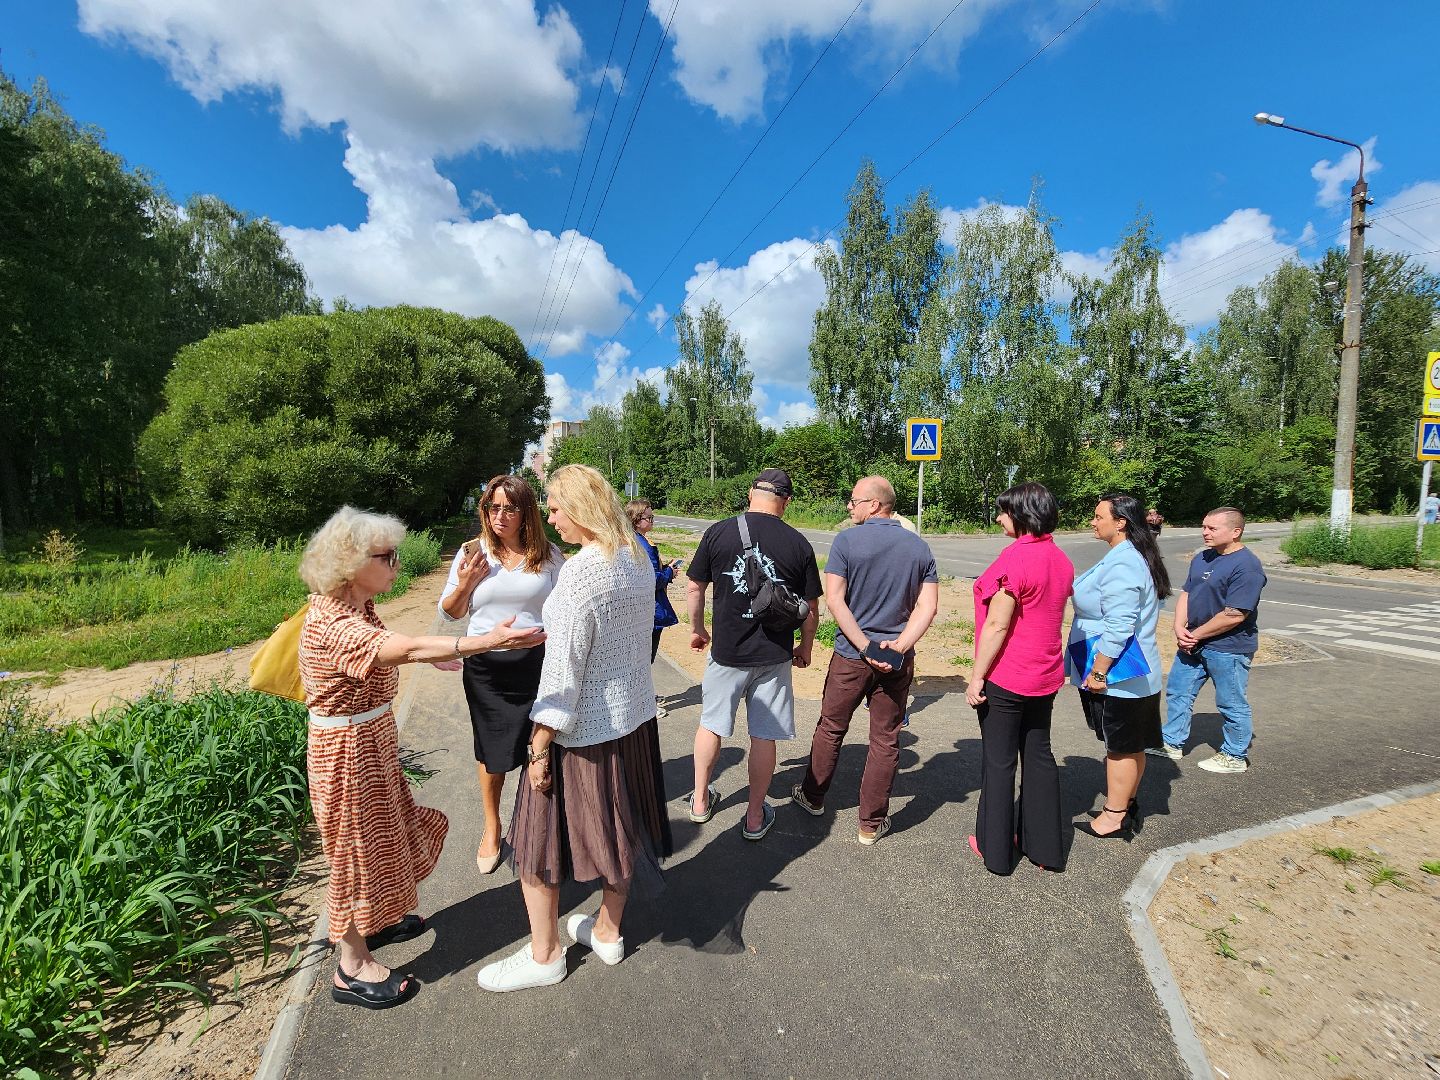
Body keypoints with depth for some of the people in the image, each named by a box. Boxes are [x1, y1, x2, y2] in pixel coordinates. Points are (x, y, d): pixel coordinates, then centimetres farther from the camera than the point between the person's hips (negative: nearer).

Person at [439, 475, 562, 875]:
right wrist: (463, 585, -11)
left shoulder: (548, 555, -2)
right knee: (491, 753, 15)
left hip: (537, 663, -1)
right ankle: (491, 829, 39)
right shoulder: (471, 553, 1)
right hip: (485, 666, 1)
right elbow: (450, 612, 8)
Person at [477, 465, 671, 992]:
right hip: (634, 716, 8)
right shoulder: (639, 559, 0)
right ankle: (608, 933, 42)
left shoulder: (580, 572, -25)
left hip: (583, 728, -8)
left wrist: (539, 746, -16)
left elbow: (563, 667, -24)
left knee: (542, 835, 14)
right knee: (617, 827, 22)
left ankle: (544, 955, 32)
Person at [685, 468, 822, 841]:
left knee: (711, 724, 19)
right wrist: (806, 646, 17)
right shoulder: (798, 544, -6)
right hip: (774, 655, 0)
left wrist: (697, 629, 16)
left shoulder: (719, 532, -7)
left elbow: (693, 588, 0)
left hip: (725, 651, 0)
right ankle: (755, 816, 25)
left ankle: (700, 800, 35)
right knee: (764, 735, 11)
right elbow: (810, 608, 1)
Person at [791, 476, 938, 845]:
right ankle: (872, 822, 22)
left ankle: (812, 796, 34)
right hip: (898, 662, 2)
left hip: (851, 655, -2)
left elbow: (834, 600, -16)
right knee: (886, 740, 12)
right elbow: (928, 606, -4)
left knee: (831, 728, 16)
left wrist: (865, 646, -17)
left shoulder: (847, 541, -10)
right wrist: (898, 646, -13)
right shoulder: (920, 547, 2)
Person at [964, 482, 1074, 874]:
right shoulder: (1060, 559, 5)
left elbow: (997, 625, -21)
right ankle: (1044, 846, 28)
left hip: (1005, 677, -8)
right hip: (1045, 675, 8)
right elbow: (1049, 615, 13)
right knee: (1039, 755, 16)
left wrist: (976, 677, -14)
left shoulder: (1015, 557, -21)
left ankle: (995, 848, 20)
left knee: (999, 761, 6)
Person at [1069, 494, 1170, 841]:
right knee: (1129, 746, 19)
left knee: (1121, 746, 3)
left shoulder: (1122, 566, -23)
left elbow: (1119, 627, -27)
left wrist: (1098, 671, -21)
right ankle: (1126, 806, 32)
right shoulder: (1128, 557, 11)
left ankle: (1114, 818, 16)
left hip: (1119, 676, -10)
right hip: (1128, 675, 10)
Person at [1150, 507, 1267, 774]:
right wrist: (1180, 630, -6)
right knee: (1177, 692, 16)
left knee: (1232, 704, 9)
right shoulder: (1202, 559, 7)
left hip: (1228, 649, -8)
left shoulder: (1246, 566, -20)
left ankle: (1235, 756, 27)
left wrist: (1196, 635, -15)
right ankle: (1172, 744, 30)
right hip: (1193, 643, 8)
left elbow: (1234, 616, -24)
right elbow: (1186, 594, 9)